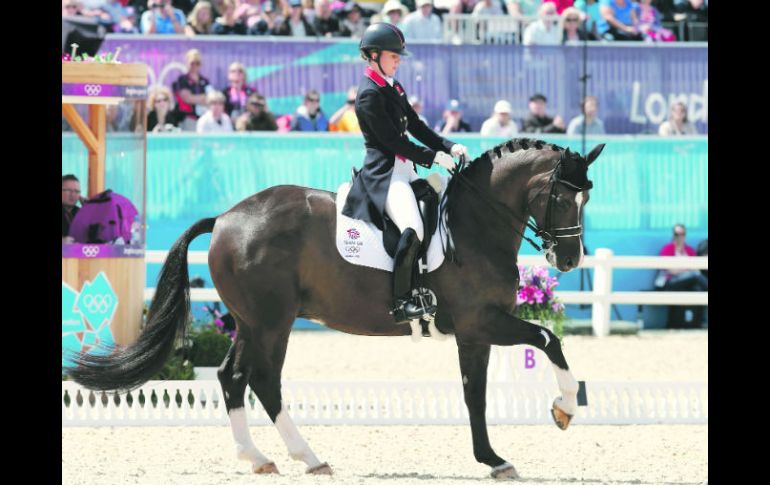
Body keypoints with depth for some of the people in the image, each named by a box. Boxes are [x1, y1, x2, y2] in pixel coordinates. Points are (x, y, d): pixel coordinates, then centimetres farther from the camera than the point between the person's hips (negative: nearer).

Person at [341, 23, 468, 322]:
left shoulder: (393, 88, 16)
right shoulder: (369, 95, -13)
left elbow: (415, 127, 18)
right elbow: (392, 140, -16)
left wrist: (449, 147, 5)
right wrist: (433, 158, -14)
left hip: (403, 170, 10)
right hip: (384, 172, -10)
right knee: (412, 227, -28)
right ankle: (401, 302, -25)